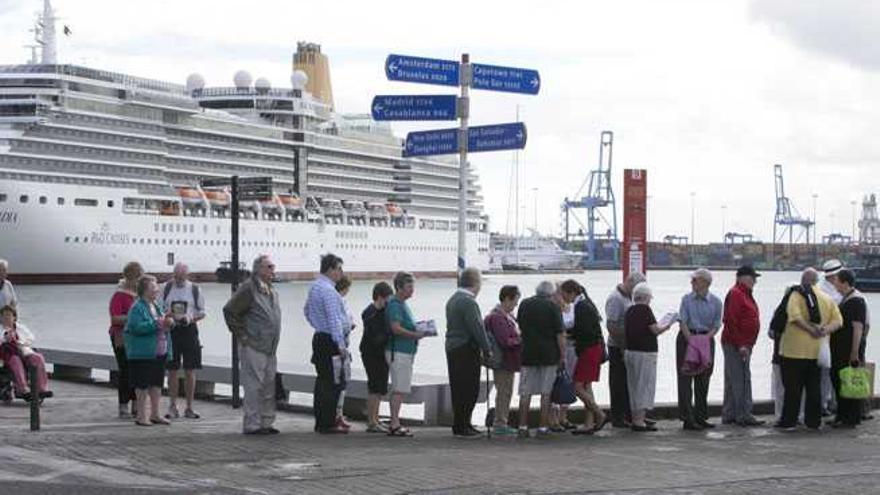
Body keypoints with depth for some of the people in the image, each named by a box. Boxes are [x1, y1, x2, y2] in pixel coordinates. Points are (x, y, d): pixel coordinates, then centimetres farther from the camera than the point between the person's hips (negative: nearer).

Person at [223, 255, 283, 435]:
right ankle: (252, 425, -1)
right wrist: (242, 336, -13)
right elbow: (229, 311, -14)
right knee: (254, 386, -6)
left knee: (269, 387, 11)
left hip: (270, 348, 8)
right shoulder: (248, 288, -11)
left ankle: (266, 422, 18)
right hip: (253, 348, -8)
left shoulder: (271, 291, 15)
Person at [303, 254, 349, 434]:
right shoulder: (327, 290, -18)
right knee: (333, 382, -7)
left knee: (322, 381, 14)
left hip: (319, 337, 10)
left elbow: (307, 310, 27)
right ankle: (328, 424, -7)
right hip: (330, 342, -10)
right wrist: (341, 345, -21)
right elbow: (334, 319, -21)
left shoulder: (315, 287, 13)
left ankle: (320, 422, 20)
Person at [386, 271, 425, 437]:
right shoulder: (395, 304, -13)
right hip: (398, 352, -10)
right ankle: (394, 425, -9)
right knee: (399, 389, -10)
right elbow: (396, 328, -22)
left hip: (406, 352, 10)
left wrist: (418, 328, 12)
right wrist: (415, 335, -20)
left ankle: (394, 423, 14)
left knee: (399, 389, 11)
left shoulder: (403, 304, 18)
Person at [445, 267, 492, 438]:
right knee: (469, 389, -4)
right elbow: (477, 327, -18)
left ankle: (460, 424, 19)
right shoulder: (468, 302, -17)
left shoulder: (453, 299, 14)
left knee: (458, 389, 14)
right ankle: (462, 426, -3)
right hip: (466, 350, -10)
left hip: (452, 347, 10)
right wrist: (487, 349, -8)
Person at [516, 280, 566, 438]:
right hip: (549, 354, -2)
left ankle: (523, 427, 2)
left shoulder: (524, 304, 6)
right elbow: (560, 334, -8)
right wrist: (562, 356, -3)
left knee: (525, 393, 5)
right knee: (546, 393, 4)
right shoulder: (552, 307, -5)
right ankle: (543, 427, 4)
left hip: (528, 354, 3)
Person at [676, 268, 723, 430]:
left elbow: (716, 324, 0)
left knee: (703, 380, 7)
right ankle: (687, 418, -5)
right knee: (686, 378, -6)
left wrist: (705, 338, -15)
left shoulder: (715, 301, 1)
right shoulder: (687, 299, -1)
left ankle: (700, 417, 17)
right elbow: (683, 321, -6)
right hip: (686, 338, -2)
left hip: (706, 339, 2)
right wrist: (691, 340, -18)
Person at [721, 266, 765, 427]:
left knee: (732, 381, 12)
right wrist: (740, 345, -22)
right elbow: (731, 321, -20)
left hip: (743, 345, 11)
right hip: (736, 345, -11)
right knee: (741, 380, -10)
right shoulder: (735, 293, -13)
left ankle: (729, 415, 16)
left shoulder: (745, 294, 19)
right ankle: (743, 415, -10)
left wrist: (747, 344, 17)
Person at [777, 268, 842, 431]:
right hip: (817, 352, 4)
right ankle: (813, 421, 14)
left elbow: (795, 317, -21)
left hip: (794, 350, -4)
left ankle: (788, 421, 3)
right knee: (814, 388, 12)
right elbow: (838, 320, 3)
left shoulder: (796, 295, -6)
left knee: (792, 388, 1)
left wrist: (811, 330, -15)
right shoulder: (827, 299, 9)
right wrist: (825, 330, -8)